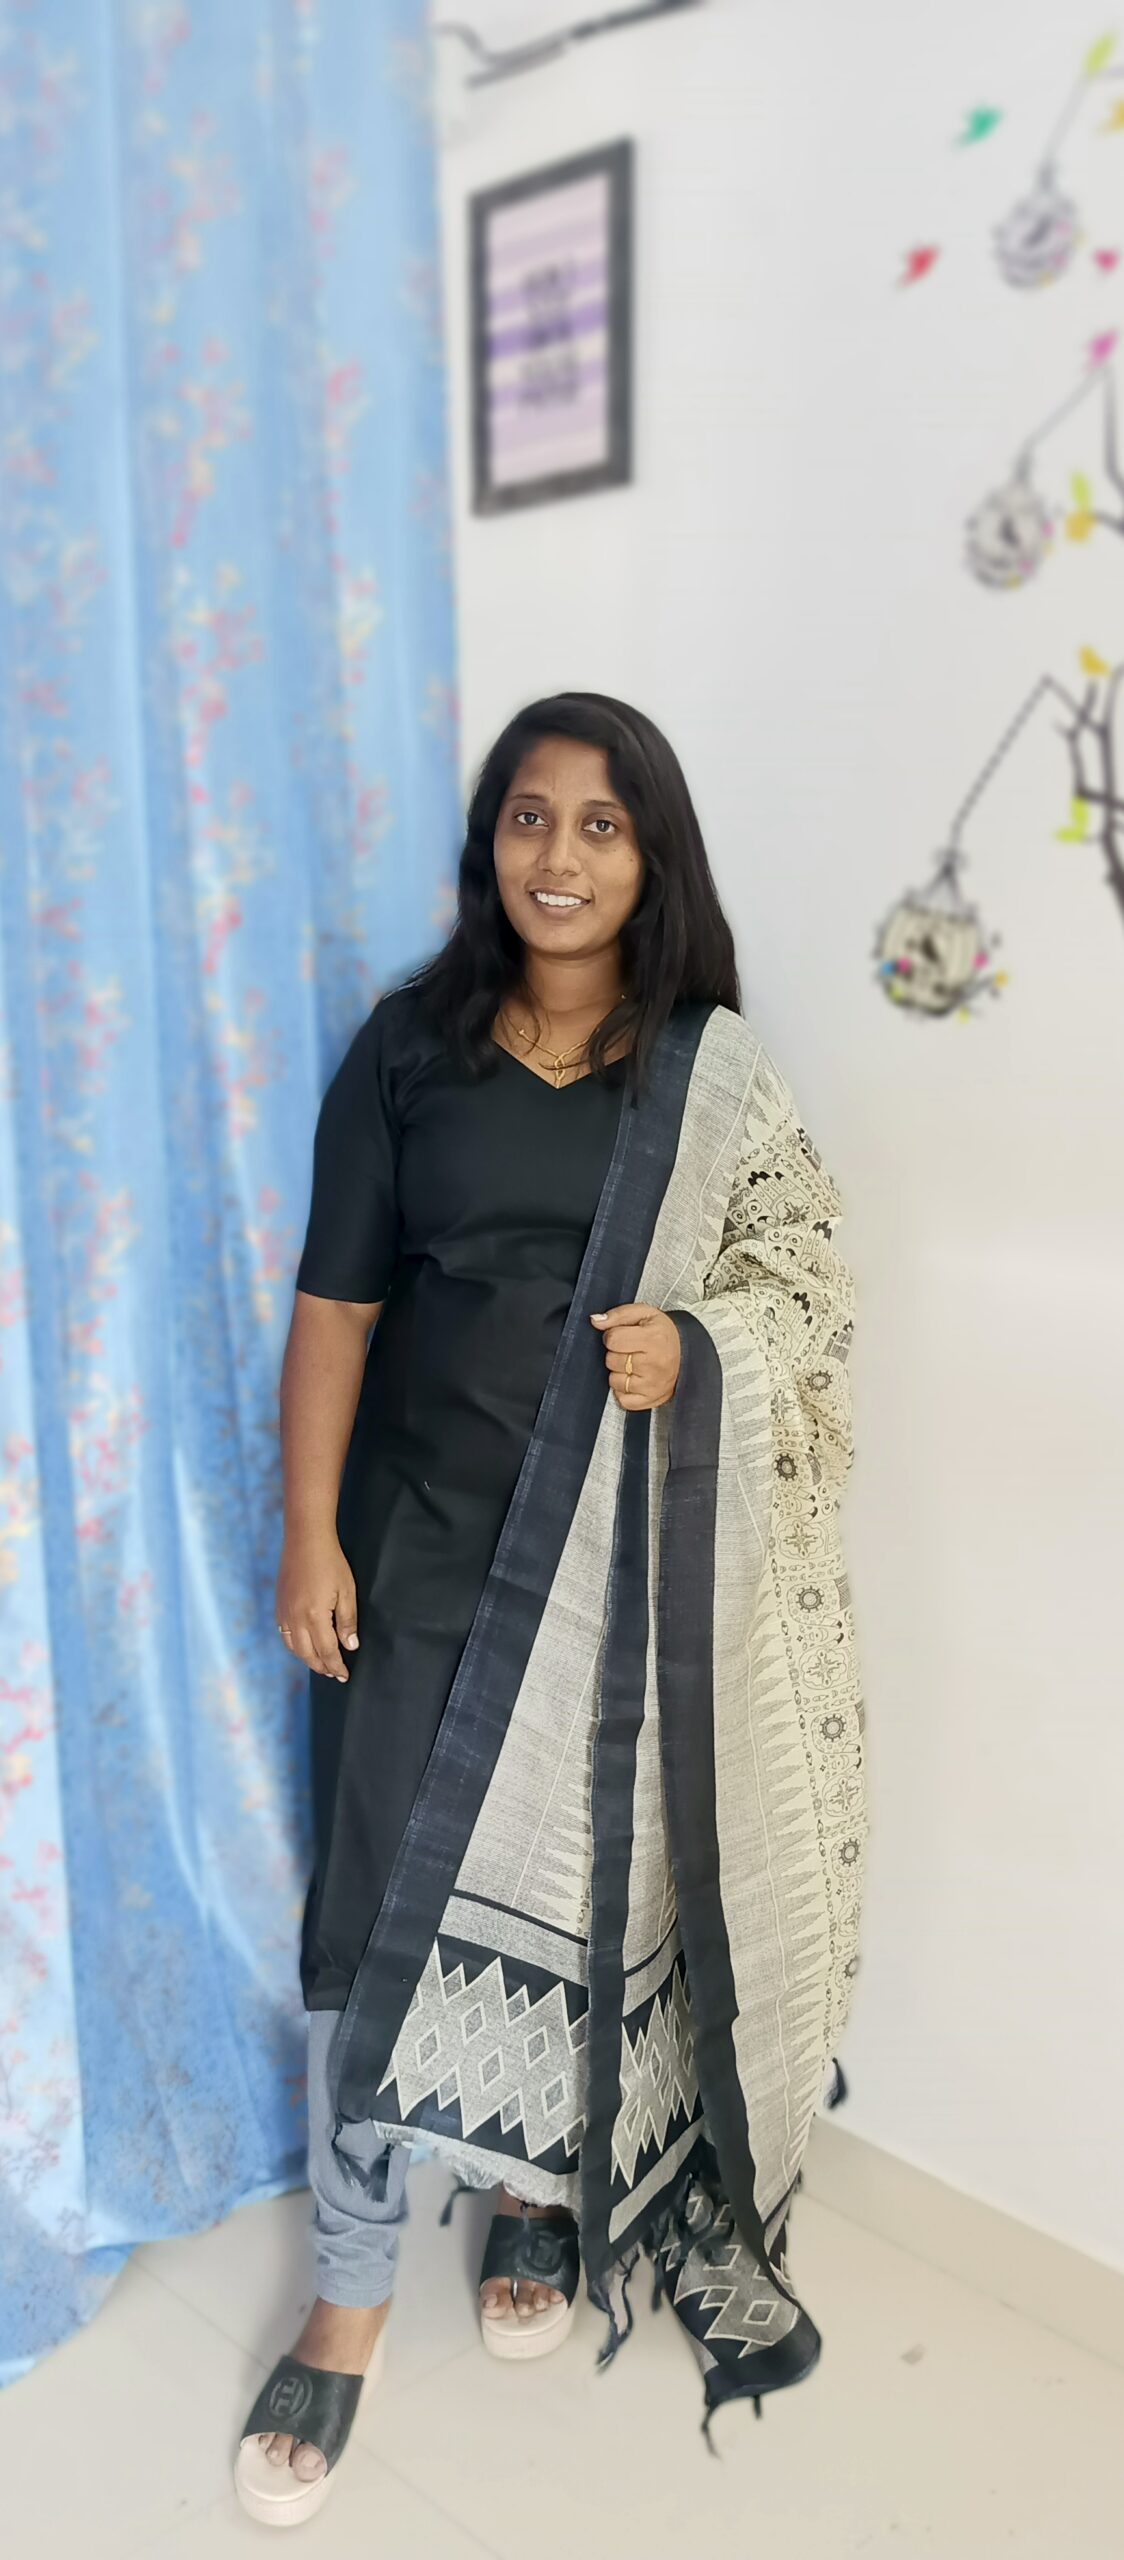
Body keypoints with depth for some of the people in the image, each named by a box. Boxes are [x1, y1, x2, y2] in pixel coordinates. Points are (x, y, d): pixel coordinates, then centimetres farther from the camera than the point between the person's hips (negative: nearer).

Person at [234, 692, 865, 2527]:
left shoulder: (713, 1075, -1)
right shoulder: (409, 1048, -1)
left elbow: (809, 1289, 3)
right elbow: (337, 1303, -1)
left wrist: (696, 1348, -18)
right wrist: (309, 1533, -4)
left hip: (625, 1558, 1)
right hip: (427, 1544, 0)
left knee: (591, 1883, 14)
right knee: (389, 1903, 3)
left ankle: (545, 2191, 43)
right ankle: (350, 2299, 25)